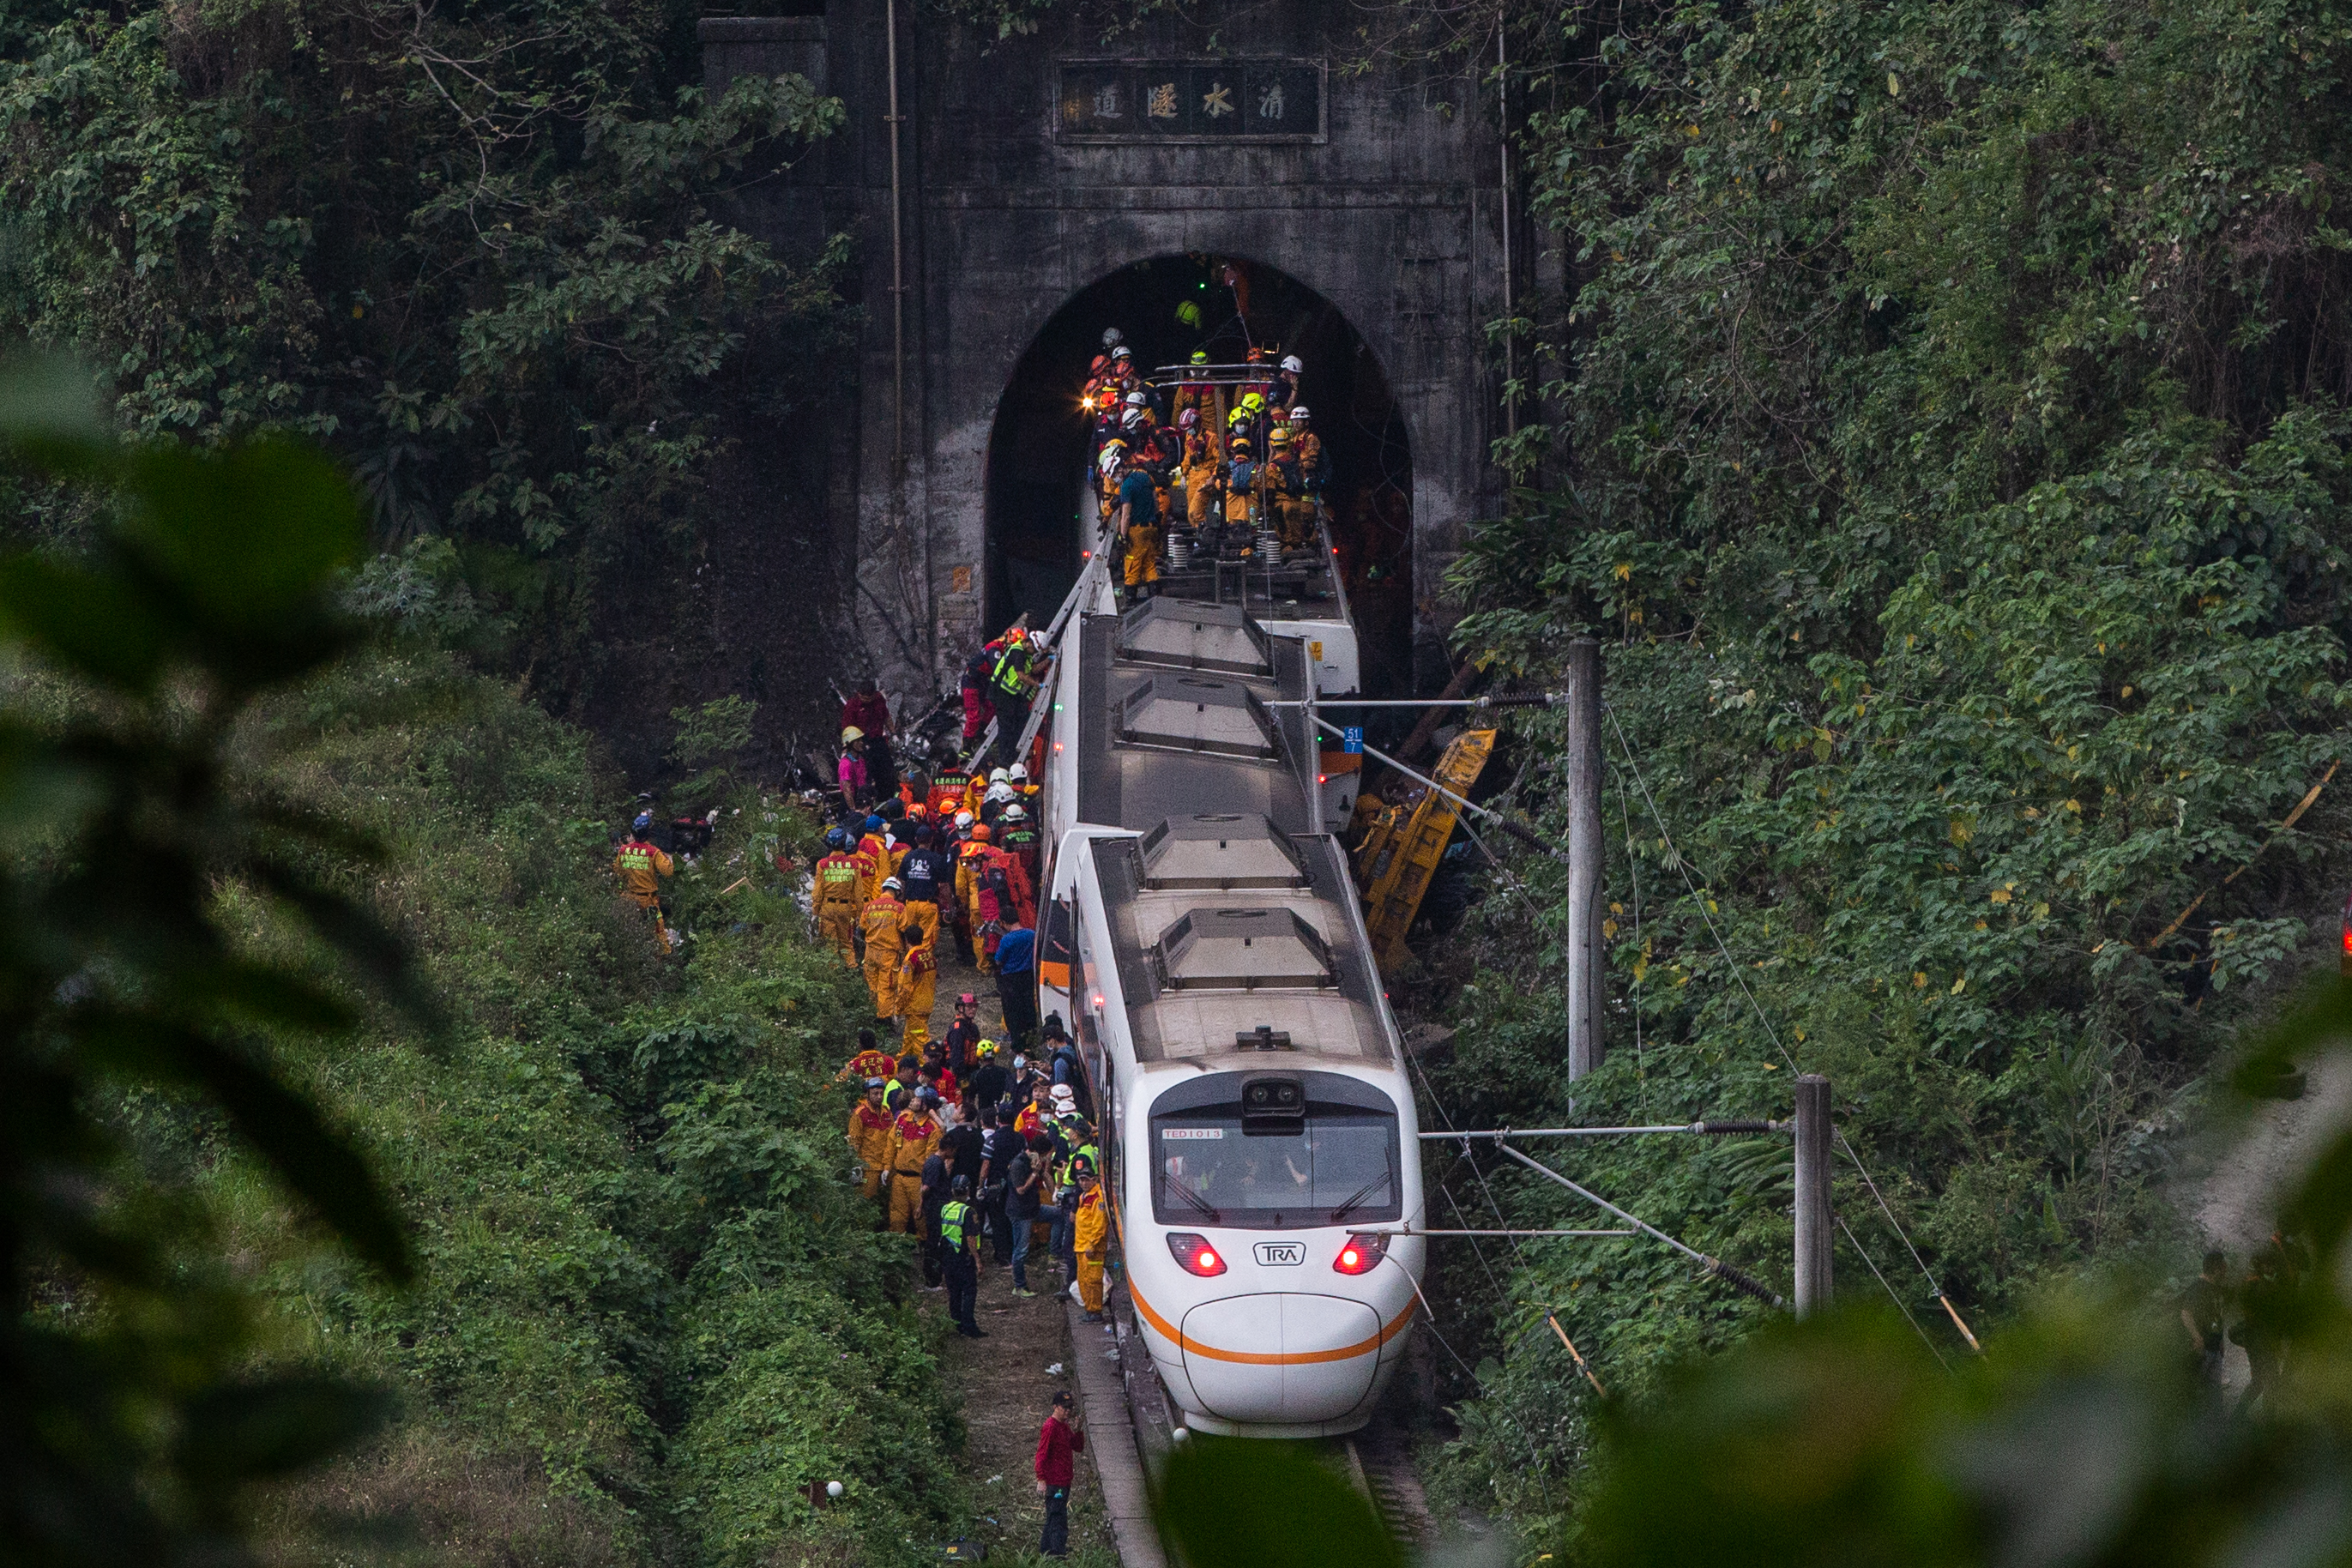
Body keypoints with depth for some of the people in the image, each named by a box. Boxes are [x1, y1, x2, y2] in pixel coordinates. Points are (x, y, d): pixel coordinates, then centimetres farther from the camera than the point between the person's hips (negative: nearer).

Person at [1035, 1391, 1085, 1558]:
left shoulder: (1065, 1427, 14)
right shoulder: (1050, 1427, -14)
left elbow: (1079, 1447, 15)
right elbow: (1042, 1454, -18)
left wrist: (1078, 1430, -3)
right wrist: (1041, 1480, -22)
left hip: (1064, 1481, 10)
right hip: (1054, 1481, -10)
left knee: (1054, 1517, 17)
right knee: (1058, 1518, -10)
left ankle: (1046, 1549, 26)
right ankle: (1058, 1552, -12)